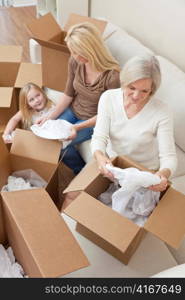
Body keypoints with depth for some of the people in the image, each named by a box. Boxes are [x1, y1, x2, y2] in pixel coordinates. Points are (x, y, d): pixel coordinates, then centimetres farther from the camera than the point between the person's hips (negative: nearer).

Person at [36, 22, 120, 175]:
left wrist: (78, 127, -27)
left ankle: (83, 172, 12)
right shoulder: (75, 61, -13)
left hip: (93, 120, -5)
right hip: (74, 110, 6)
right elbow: (68, 94, 0)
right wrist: (50, 117, -9)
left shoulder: (112, 76, -30)